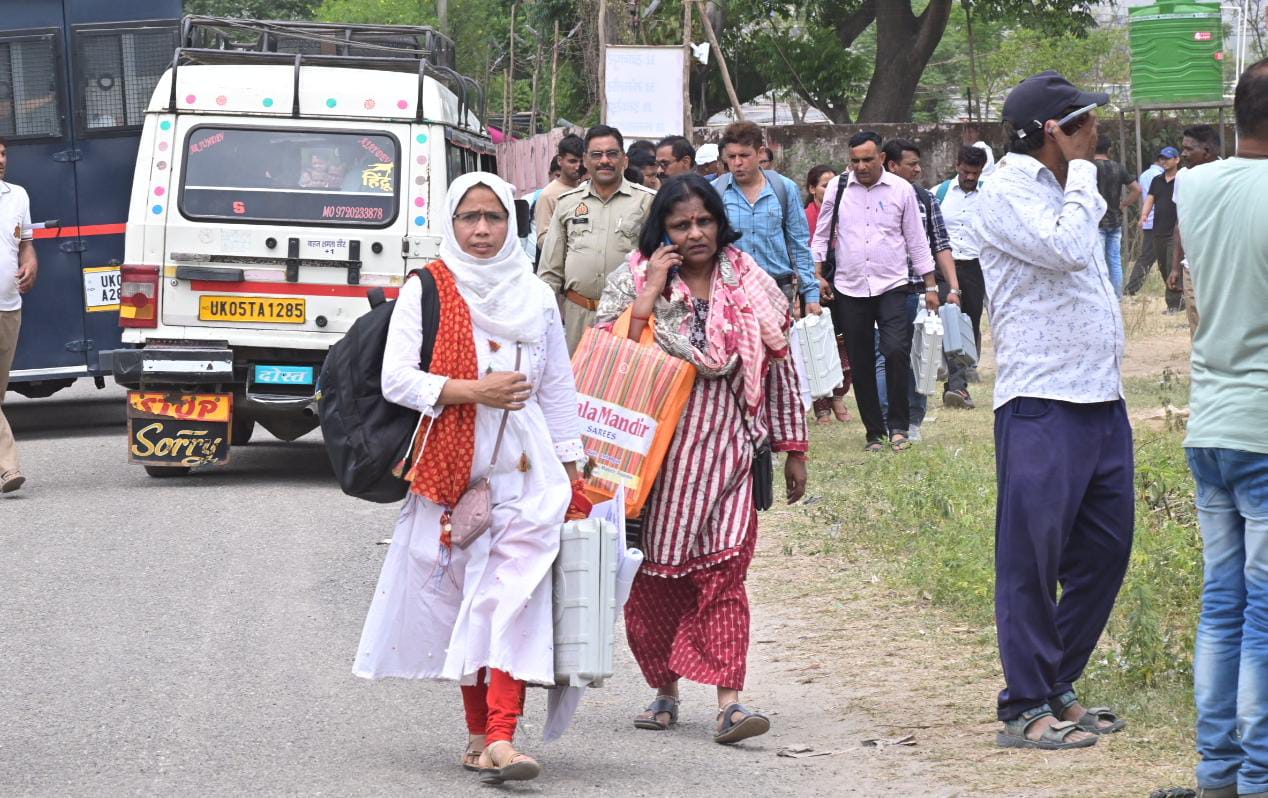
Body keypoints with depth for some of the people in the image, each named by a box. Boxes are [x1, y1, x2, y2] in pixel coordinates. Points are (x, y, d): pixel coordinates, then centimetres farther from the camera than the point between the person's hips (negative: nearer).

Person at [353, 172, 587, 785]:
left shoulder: (536, 297, 12)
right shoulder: (425, 292, 3)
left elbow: (558, 389, 16)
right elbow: (396, 379, -6)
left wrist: (571, 469, 13)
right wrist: (474, 391, -14)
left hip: (524, 472, 1)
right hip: (449, 471, -1)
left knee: (514, 597, -13)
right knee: (461, 596, 3)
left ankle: (501, 737, -22)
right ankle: (478, 731, 13)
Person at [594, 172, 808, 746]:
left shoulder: (749, 285, 7)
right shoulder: (634, 279, 3)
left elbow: (779, 367, 13)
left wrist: (792, 447, 13)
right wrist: (651, 295, -14)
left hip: (725, 449, 0)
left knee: (723, 569, -10)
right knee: (654, 573, 4)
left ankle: (729, 701, -16)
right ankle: (665, 691, 20)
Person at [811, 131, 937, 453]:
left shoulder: (901, 190, 1)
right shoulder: (837, 188, 3)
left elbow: (917, 241, 6)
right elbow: (822, 235, 12)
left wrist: (930, 286, 5)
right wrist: (817, 275, 2)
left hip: (891, 286, -2)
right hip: (849, 289, 2)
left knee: (896, 351, -18)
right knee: (861, 364, 5)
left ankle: (898, 425, -6)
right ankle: (874, 432, 14)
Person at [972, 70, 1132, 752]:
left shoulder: (1063, 190, 18)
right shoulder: (1006, 196, -10)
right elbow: (1068, 249, -24)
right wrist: (1080, 170, -13)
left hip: (1100, 400, 9)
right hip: (1041, 404, -9)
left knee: (1105, 549, 11)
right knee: (1032, 556, -4)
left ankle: (1057, 688, 21)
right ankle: (1026, 709, 0)